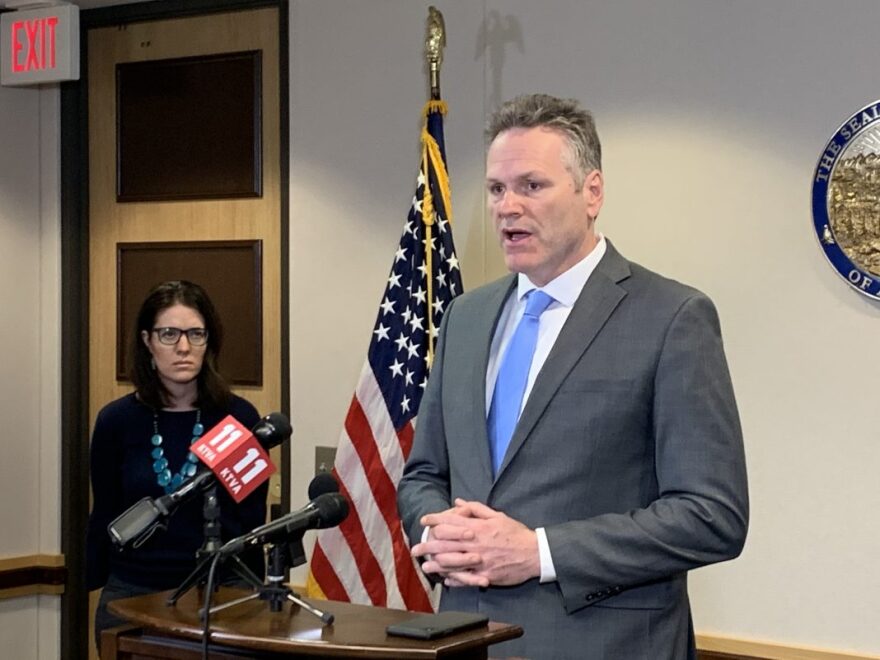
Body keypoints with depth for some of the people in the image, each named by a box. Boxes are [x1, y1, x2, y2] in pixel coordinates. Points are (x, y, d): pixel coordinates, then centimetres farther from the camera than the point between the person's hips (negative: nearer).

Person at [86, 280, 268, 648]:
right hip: (131, 596, 1)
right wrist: (92, 594, 8)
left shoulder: (240, 418, -5)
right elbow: (104, 518, 5)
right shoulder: (116, 421, -2)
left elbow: (253, 521, -1)